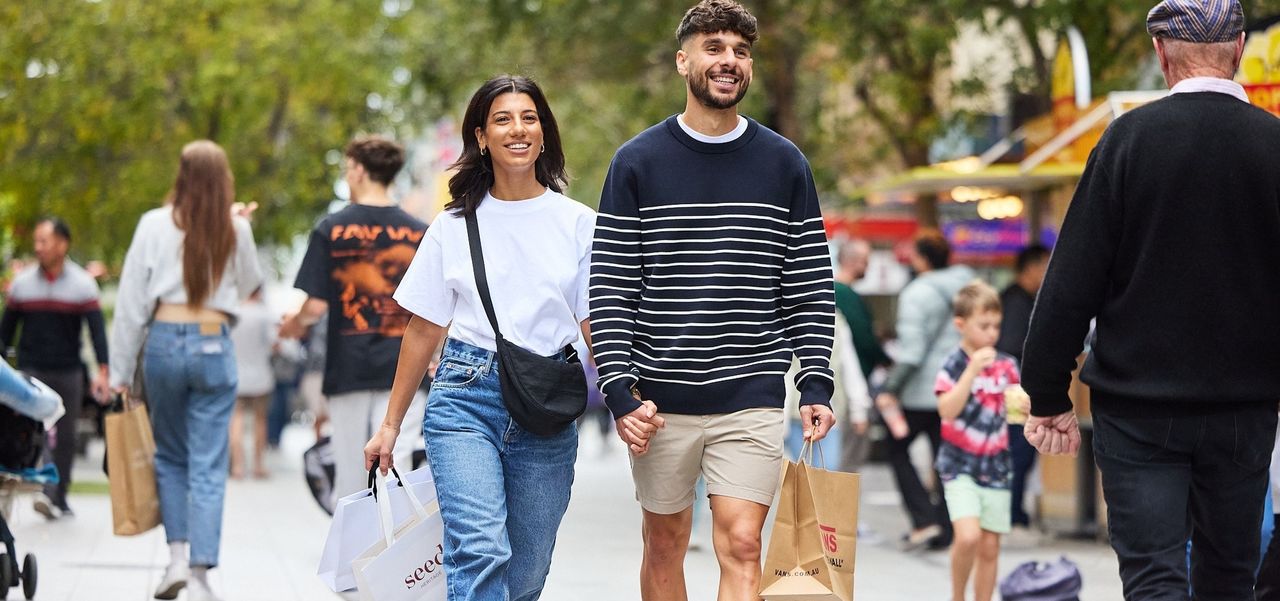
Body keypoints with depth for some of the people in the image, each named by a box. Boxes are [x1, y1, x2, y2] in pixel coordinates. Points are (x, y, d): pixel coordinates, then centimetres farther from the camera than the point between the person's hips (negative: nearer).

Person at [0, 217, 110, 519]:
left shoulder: (82, 284, -2)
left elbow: (97, 329, -8)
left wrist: (102, 370, -18)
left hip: (68, 372, 0)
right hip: (31, 370, 0)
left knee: (66, 437, 6)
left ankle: (59, 497, 14)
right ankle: (47, 490, -21)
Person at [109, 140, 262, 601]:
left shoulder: (155, 225, -2)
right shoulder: (236, 231, 1)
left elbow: (131, 302, -1)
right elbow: (248, 286, 20)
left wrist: (121, 371, 4)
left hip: (164, 342, 0)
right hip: (214, 346, 0)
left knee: (170, 455, 18)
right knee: (208, 466, 0)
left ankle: (178, 554, 6)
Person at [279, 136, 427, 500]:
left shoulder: (331, 230, -2)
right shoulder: (420, 233, 2)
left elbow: (316, 306, -6)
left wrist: (295, 325, 16)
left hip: (348, 368, 0)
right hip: (403, 370, 0)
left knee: (351, 471, 11)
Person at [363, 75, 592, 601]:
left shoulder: (578, 223, 6)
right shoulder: (456, 225, 7)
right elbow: (424, 329, 11)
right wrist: (391, 424, 11)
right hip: (466, 399, -1)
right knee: (482, 551, -19)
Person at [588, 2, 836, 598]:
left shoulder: (784, 164, 5)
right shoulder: (637, 162, 1)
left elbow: (811, 287, 8)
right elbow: (609, 287, -1)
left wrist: (816, 384, -2)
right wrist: (620, 391, -10)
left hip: (753, 399, 0)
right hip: (661, 401, 0)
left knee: (741, 546, -9)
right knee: (665, 544, 10)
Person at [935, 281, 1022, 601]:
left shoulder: (1006, 365, 5)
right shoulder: (954, 365, -8)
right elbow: (947, 410, -21)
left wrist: (1026, 405, -10)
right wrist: (973, 370, -27)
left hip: (996, 467, 4)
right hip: (961, 466, -4)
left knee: (990, 546, 7)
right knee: (968, 536, -19)